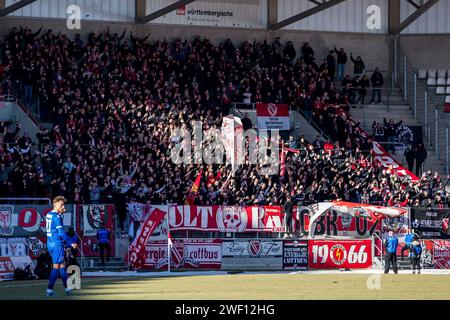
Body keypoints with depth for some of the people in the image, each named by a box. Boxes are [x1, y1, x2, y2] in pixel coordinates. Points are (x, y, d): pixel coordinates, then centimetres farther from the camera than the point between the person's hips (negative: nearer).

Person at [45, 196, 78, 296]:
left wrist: (60, 213, 26)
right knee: (56, 266, -4)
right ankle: (49, 289, -6)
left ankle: (66, 287, 18)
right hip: (57, 244, -9)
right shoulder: (57, 217, -15)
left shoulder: (48, 215, 10)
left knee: (62, 265, 15)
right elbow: (61, 232, -18)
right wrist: (71, 242, -14)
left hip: (50, 243, 9)